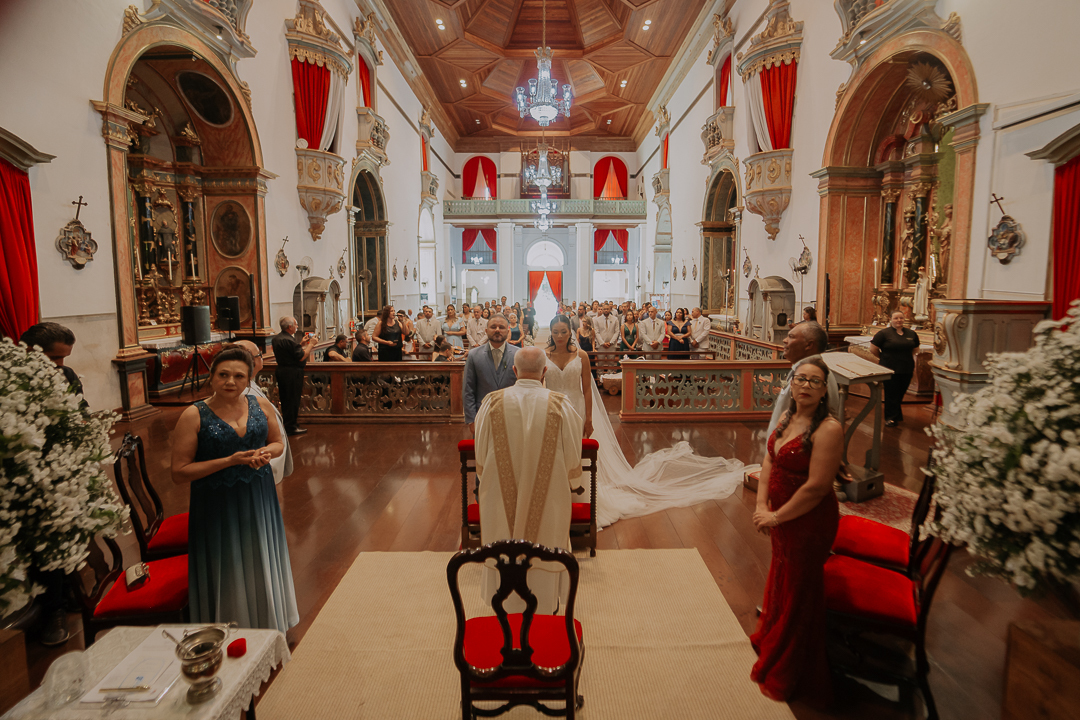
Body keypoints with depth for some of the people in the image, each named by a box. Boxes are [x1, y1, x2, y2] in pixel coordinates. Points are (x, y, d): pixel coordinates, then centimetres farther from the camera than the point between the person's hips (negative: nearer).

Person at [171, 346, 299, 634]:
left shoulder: (260, 405, 0)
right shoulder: (194, 416, -11)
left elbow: (277, 442, 13)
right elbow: (179, 473, -11)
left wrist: (266, 453, -10)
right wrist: (229, 461, -20)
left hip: (258, 501, 4)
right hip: (217, 506, -4)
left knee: (261, 570, 16)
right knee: (226, 575, 7)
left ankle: (267, 633, 37)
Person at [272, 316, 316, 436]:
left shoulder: (276, 338, 10)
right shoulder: (288, 340, -21)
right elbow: (301, 357, -20)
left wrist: (301, 344, 14)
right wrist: (311, 344, -10)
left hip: (281, 371, 10)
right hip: (292, 373, -10)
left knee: (285, 399, 17)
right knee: (292, 400, -1)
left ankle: (286, 424, 28)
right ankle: (291, 428, 6)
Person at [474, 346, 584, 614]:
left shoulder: (493, 403, -13)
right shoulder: (560, 406, -16)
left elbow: (481, 455, -3)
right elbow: (572, 456, -7)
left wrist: (486, 482, 15)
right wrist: (572, 484, 12)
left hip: (502, 498, 1)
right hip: (548, 499, 0)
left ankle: (508, 609, 40)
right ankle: (545, 609, 39)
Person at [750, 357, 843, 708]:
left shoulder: (828, 428, -26)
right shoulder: (788, 416, 0)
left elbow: (816, 487, -27)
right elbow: (770, 459, 4)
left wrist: (776, 517, -17)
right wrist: (761, 504, -6)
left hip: (809, 523, -7)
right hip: (781, 518, 7)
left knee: (798, 593, 12)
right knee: (780, 580, 28)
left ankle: (784, 677, 35)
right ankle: (771, 639, 54)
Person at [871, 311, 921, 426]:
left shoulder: (911, 333, 8)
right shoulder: (884, 333, -7)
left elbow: (915, 349, 22)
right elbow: (873, 349, -4)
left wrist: (905, 357, 12)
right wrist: (883, 357, 4)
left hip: (907, 370, 4)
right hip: (890, 369, -4)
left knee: (900, 393, 11)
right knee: (891, 394, 2)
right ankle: (891, 417, 12)